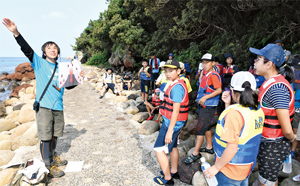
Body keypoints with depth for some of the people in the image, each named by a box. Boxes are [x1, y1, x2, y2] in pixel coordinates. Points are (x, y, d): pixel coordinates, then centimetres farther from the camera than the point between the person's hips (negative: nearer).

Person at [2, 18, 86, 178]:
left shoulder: (61, 68, 15)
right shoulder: (39, 62, 3)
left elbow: (69, 86, 22)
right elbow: (27, 49, -13)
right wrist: (16, 33, -26)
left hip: (58, 106, 5)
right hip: (43, 105, -4)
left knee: (54, 135, 16)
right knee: (45, 137, -1)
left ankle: (53, 156, 37)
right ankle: (49, 165, 13)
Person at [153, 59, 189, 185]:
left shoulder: (177, 86, -23)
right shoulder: (178, 84, 9)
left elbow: (176, 110, -26)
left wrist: (169, 131, -25)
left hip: (172, 123, -10)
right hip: (172, 121, 10)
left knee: (159, 150, 0)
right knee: (172, 147, 22)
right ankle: (174, 172, 39)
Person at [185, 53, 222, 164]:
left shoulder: (213, 75, -16)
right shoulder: (206, 75, 13)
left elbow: (219, 90, -21)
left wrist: (205, 97, -24)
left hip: (208, 107, -10)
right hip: (204, 105, 10)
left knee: (200, 129, -6)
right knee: (206, 127, 20)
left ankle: (195, 153, 4)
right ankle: (209, 147, 36)